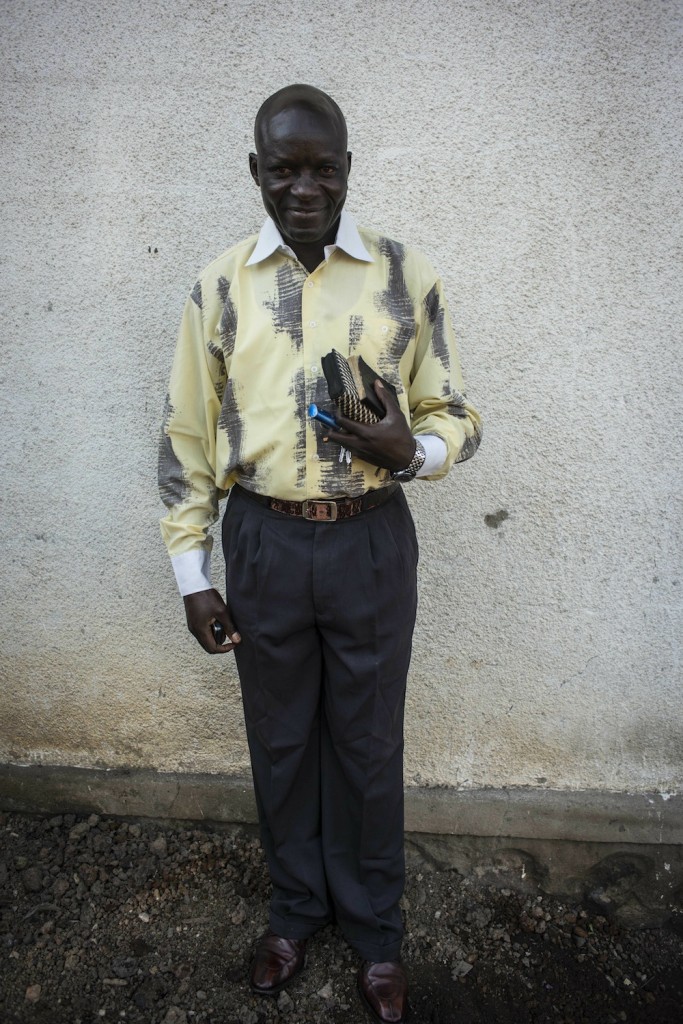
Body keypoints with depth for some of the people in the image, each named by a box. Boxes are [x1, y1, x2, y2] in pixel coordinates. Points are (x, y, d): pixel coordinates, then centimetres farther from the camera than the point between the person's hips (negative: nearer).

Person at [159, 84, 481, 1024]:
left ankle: (375, 928, 38)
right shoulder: (219, 288, 2)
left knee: (369, 743, 13)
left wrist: (413, 448, -20)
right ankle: (296, 908, 42)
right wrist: (192, 574, 2)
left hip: (370, 540, -1)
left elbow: (456, 414, 4)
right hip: (263, 542, 1)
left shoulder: (406, 276, -1)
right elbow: (187, 439, 3)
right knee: (280, 739, 16)